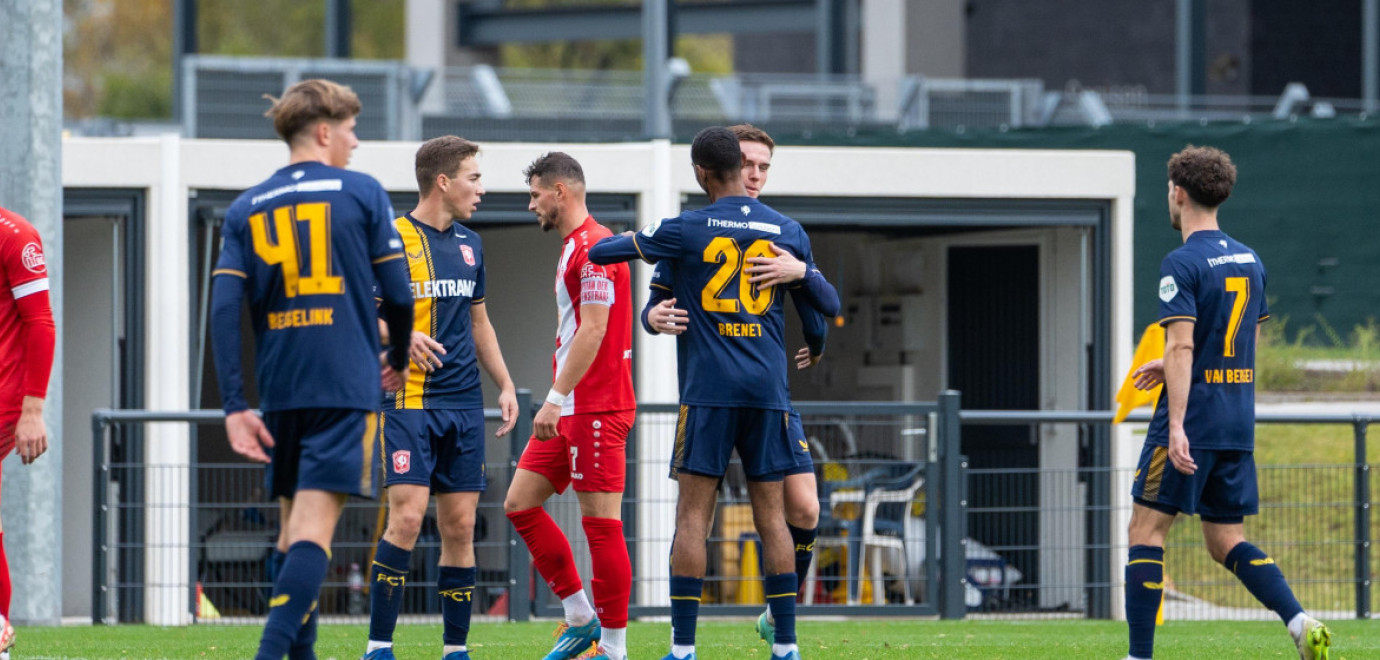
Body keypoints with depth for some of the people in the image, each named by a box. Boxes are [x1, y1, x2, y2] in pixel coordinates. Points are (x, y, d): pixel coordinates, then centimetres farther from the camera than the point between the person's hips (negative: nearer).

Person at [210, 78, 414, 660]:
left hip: (279, 390, 4)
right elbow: (397, 295, 0)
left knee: (293, 523, 17)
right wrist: (398, 360, 20)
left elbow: (223, 310, -1)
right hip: (347, 386, -4)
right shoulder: (361, 193, 1)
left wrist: (234, 407, -3)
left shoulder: (245, 210, 9)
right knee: (315, 522, -12)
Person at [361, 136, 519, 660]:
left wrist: (505, 384, 16)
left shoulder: (469, 245, 16)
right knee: (407, 516, -16)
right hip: (409, 401, -6)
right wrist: (401, 336, -21)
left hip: (464, 402, 6)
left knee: (460, 524, 4)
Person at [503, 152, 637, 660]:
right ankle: (580, 617, 13)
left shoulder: (595, 246, -13)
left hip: (596, 408, -10)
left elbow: (592, 331, -20)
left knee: (601, 522, -7)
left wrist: (556, 399, -22)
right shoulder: (573, 247, 18)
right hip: (572, 409, 10)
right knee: (520, 503, 8)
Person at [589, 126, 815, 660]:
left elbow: (599, 252, 3)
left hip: (709, 390, -3)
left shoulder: (687, 230, -3)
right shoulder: (788, 231, 7)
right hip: (769, 389, 3)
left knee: (693, 513, -2)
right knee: (771, 515, 6)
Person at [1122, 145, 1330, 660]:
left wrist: (1177, 426, -25)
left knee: (1146, 530, 1)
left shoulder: (1182, 264, -11)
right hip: (1239, 424, 7)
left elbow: (1182, 345, -20)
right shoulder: (1249, 261, 13)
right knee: (1226, 541, 11)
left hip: (1191, 423, -7)